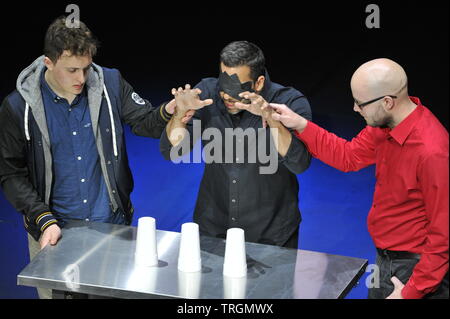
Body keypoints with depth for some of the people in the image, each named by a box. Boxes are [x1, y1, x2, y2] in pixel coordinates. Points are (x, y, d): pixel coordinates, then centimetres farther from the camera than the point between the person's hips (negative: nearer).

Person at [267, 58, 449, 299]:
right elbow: (349, 156, 11)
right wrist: (300, 125, 0)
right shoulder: (385, 127, -4)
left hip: (414, 270, -8)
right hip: (386, 261, 8)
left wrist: (412, 292, -19)